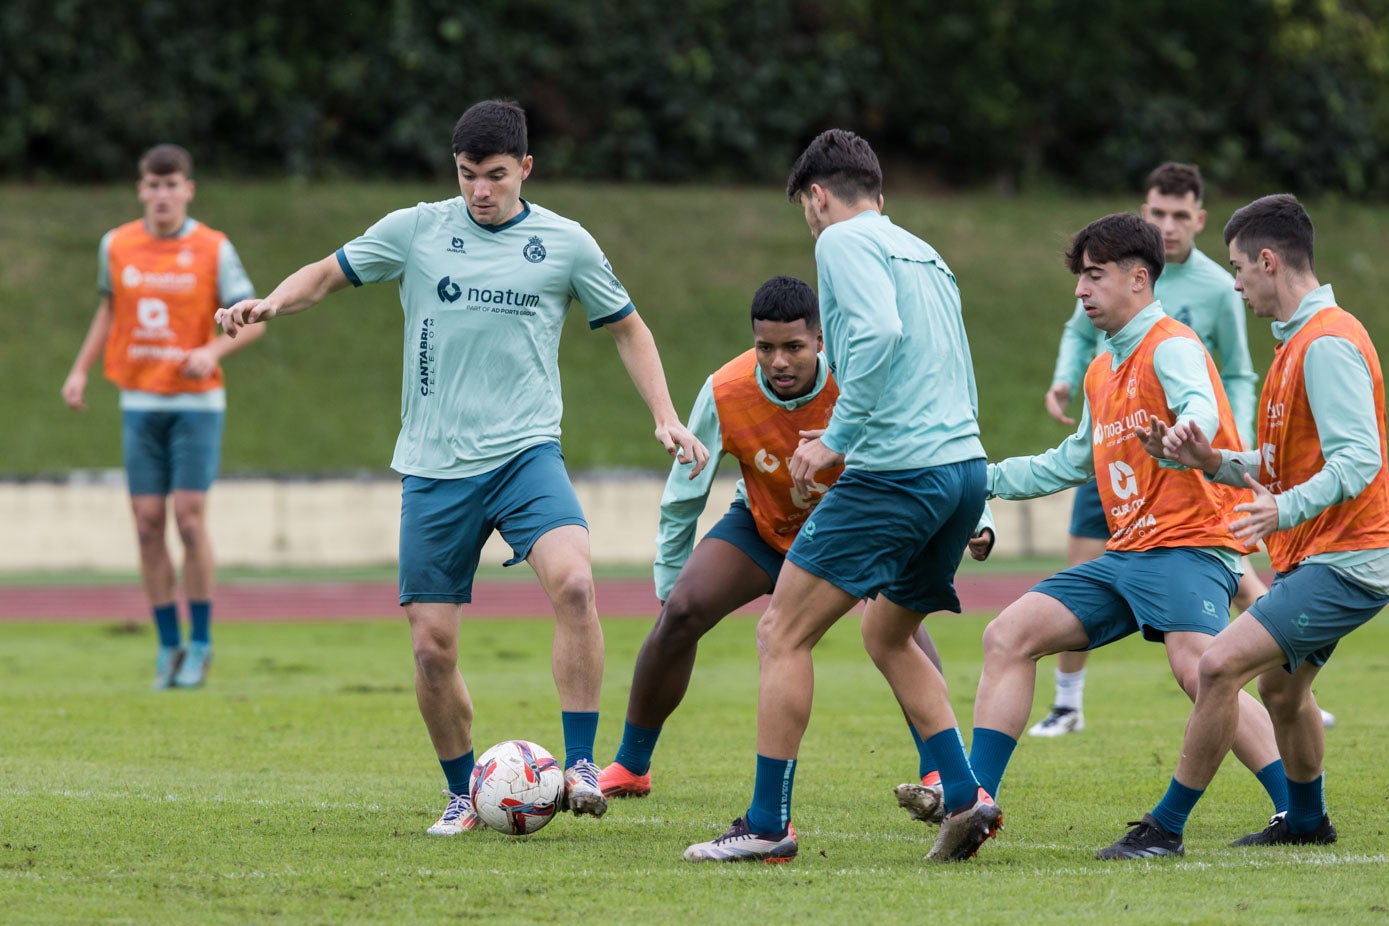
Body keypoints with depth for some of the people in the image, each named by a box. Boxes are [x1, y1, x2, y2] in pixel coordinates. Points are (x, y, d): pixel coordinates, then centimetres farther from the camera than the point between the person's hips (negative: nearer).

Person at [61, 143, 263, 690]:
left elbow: (252, 319, -3)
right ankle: (169, 645, 8)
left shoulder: (213, 249, -6)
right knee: (148, 523, 0)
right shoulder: (116, 246, 3)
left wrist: (213, 350, -21)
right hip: (140, 403, 3)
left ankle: (200, 642, 4)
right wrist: (80, 370, 11)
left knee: (189, 519, -9)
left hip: (197, 402, -3)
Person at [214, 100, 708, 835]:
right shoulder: (415, 231, 3)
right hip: (433, 469, 1)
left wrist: (664, 416, 6)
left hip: (525, 454, -1)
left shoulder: (564, 244, 4)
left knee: (573, 583, -28)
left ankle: (580, 766, -19)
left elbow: (626, 329, 16)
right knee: (431, 644, -2)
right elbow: (327, 274, 13)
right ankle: (463, 795, 19)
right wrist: (271, 304, -8)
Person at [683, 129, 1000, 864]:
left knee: (782, 636, -2)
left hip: (896, 468, -9)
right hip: (965, 465, 9)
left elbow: (880, 332, -21)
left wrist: (837, 436, -17)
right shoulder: (922, 254, 23)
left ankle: (767, 825, -2)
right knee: (888, 636, 25)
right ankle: (965, 798, 14)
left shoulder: (844, 240, -2)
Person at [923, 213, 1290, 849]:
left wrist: (1186, 434, -53)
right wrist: (983, 478, 33)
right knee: (1009, 635, 0)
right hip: (1127, 553, 9)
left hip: (1188, 545, -9)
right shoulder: (1102, 372, 22)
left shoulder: (1171, 346, -7)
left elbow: (1201, 407, -29)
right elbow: (1072, 463, 35)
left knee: (1196, 667, -30)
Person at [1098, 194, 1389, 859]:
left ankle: (1166, 828, -13)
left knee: (1220, 666, -18)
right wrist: (1215, 461, 4)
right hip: (1316, 555, 11)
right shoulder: (1300, 342, 16)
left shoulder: (1328, 344, -18)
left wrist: (1286, 508, -41)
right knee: (1280, 684, 26)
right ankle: (1307, 821, 45)